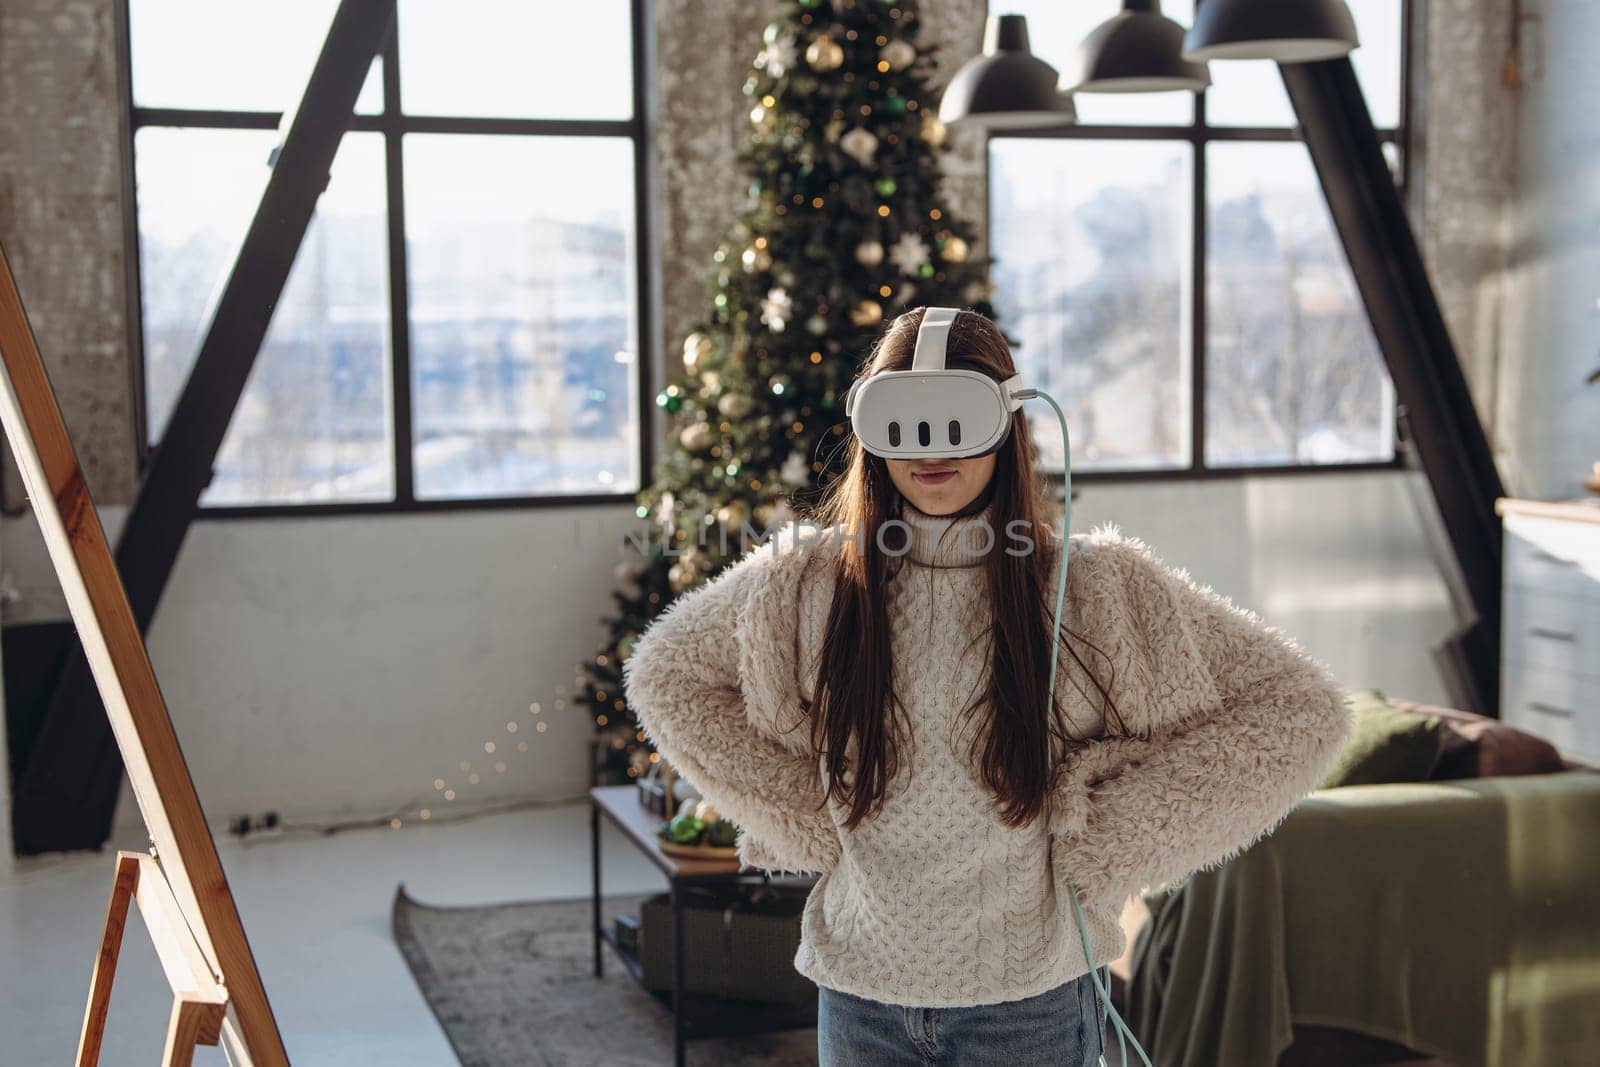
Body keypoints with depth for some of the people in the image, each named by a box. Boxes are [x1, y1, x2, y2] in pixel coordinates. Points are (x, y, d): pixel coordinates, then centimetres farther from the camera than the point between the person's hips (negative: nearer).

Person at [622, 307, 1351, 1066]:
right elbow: (663, 674, 11)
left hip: (1031, 1003, -1)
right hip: (858, 999, 2)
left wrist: (1105, 841, -9)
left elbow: (1301, 707, -7)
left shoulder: (1099, 592, -9)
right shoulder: (805, 581, -4)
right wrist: (799, 821, 2)